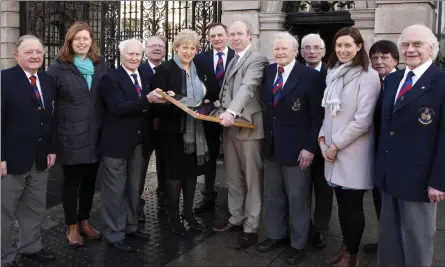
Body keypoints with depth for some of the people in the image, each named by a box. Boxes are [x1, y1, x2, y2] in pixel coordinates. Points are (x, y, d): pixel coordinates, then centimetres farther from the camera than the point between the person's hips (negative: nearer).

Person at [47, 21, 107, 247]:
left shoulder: (100, 66, 7)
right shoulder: (58, 68, -5)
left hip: (94, 135, 4)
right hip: (70, 136, -4)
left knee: (89, 180, 14)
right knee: (71, 181, 7)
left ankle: (85, 221, 31)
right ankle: (72, 226, 23)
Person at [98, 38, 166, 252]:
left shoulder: (145, 78, 10)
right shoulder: (110, 78, -11)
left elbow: (146, 107, 8)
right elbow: (118, 107, -24)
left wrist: (159, 99, -12)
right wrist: (147, 100, -31)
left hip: (138, 142, 7)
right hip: (116, 143, -7)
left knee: (133, 188, 18)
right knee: (115, 191, 3)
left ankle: (130, 227, 33)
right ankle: (114, 234, 15)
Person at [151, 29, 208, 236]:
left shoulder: (198, 70, 11)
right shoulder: (165, 69, -8)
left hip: (195, 129, 6)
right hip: (174, 130, -6)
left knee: (192, 172, 14)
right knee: (175, 173, 4)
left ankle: (189, 212, 29)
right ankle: (173, 216, 18)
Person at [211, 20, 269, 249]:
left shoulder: (257, 59, -8)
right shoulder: (232, 60, 20)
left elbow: (248, 87, -25)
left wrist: (232, 112, -38)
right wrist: (222, 112, 7)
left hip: (248, 127, -8)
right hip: (229, 126, 8)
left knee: (252, 180, 2)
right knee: (233, 179, 15)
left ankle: (251, 228, 10)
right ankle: (236, 219, 29)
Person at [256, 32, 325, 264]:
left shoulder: (310, 76, -12)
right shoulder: (268, 72, 7)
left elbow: (317, 116, -12)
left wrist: (310, 147, -15)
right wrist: (266, 136, 6)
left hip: (297, 148, -5)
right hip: (271, 146, 6)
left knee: (297, 198, 7)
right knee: (272, 196, 17)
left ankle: (298, 244, 24)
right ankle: (276, 235, 35)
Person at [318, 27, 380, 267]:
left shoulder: (368, 76, -11)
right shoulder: (333, 73, 11)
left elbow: (363, 120, -17)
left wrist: (335, 145, -13)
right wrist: (323, 137, 3)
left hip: (353, 153, -6)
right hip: (332, 151, 6)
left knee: (353, 205, 4)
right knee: (342, 204, 15)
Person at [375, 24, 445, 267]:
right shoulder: (391, 80, 10)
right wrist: (381, 166, 10)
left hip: (419, 178, -6)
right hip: (389, 175, 6)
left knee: (417, 241, 11)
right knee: (388, 237, 19)